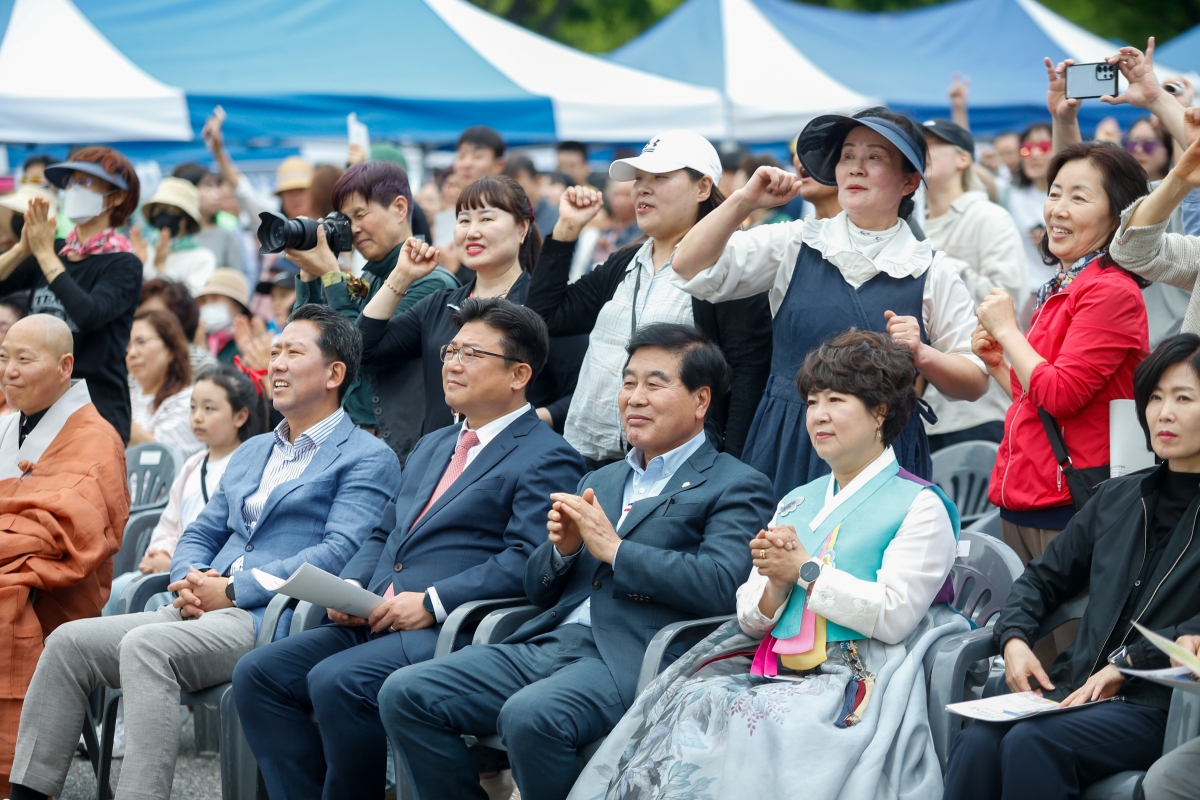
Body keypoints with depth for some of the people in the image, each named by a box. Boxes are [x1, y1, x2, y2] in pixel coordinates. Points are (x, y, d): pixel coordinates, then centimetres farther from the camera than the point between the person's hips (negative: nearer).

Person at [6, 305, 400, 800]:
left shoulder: (368, 458, 1)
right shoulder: (252, 452, 28)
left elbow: (339, 553, -12)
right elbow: (201, 533, 27)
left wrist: (233, 590, -15)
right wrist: (188, 581, 1)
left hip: (274, 618, -8)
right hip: (205, 611, 8)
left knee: (145, 646, -33)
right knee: (71, 642, -10)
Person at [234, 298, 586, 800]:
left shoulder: (547, 460, -3)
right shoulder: (431, 447, 27)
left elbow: (527, 561, -15)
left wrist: (432, 603, -19)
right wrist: (350, 588, 6)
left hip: (451, 629, -9)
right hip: (372, 624, 9)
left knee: (336, 681, -31)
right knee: (257, 675, -9)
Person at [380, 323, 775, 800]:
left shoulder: (736, 488, 4)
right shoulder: (600, 482, 27)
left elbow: (721, 586, -14)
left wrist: (613, 548, -11)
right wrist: (562, 548, 3)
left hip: (630, 659, -7)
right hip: (546, 647, 7)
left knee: (529, 716, -36)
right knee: (403, 694, -10)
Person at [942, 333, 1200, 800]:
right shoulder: (1119, 498, 21)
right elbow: (1044, 578, 27)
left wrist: (1125, 663, -14)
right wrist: (1014, 638, 8)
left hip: (1162, 705, -5)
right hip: (1075, 689, 5)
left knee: (1032, 742, -33)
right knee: (976, 741, -26)